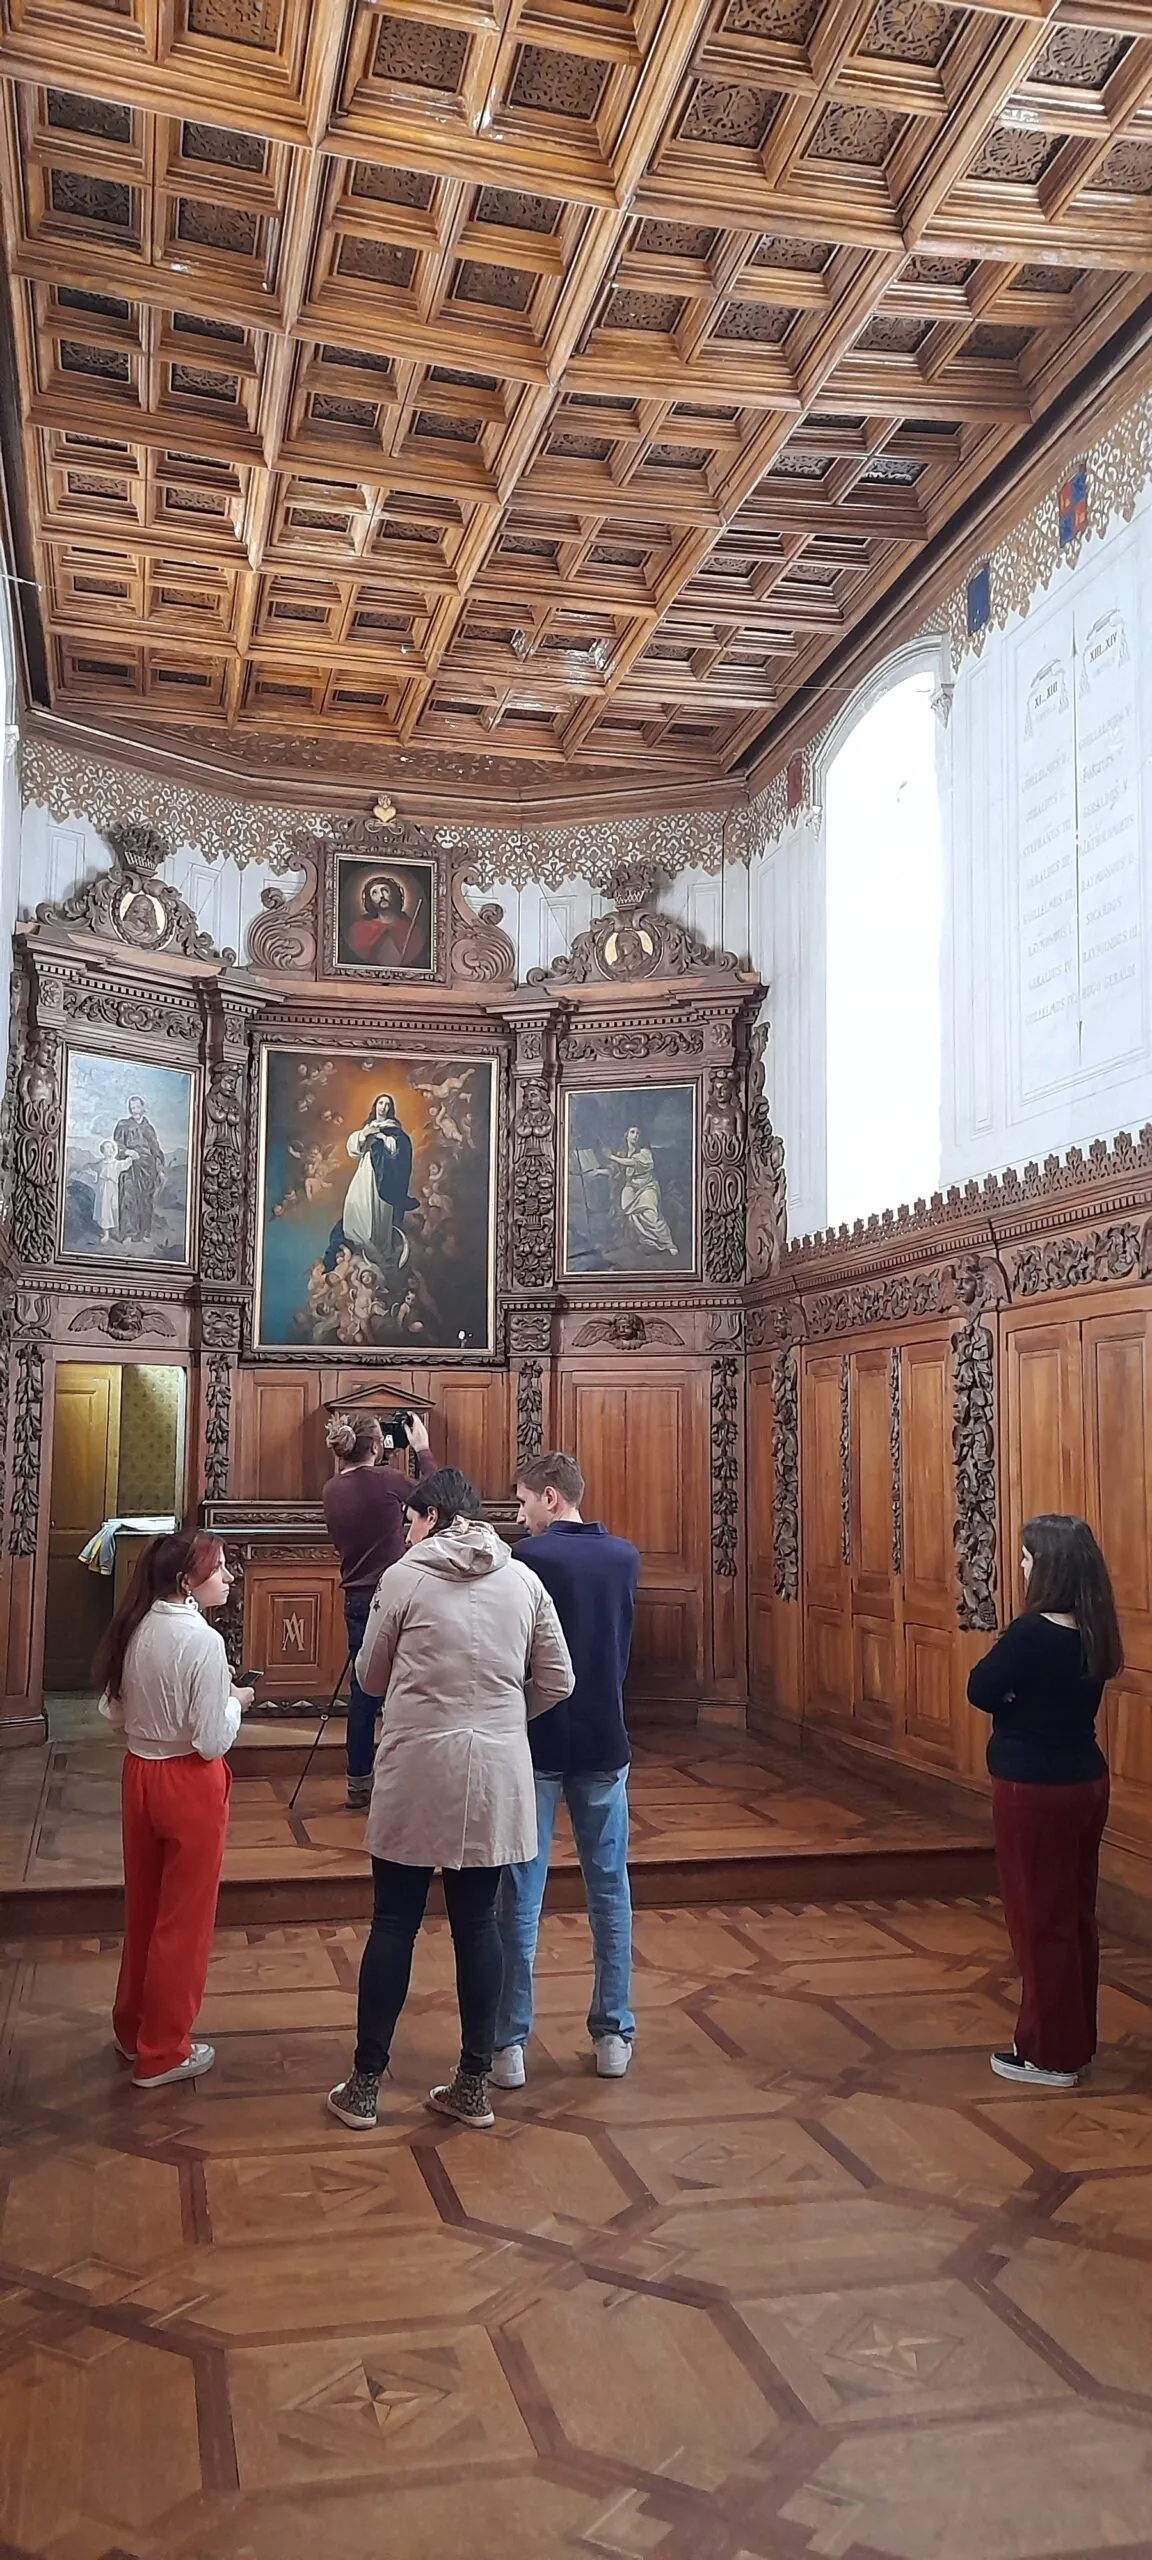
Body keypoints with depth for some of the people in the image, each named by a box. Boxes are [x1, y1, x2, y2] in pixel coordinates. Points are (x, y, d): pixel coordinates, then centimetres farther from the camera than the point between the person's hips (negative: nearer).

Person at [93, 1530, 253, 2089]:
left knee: (142, 1908, 22)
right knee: (184, 1919, 9)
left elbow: (114, 1712, 7)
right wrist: (236, 1701, -4)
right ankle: (162, 2053, 21)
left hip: (138, 1773, 7)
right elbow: (212, 1741, -21)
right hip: (188, 1784, -7)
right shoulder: (202, 1640, -23)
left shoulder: (137, 1629, -1)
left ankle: (131, 2027, 39)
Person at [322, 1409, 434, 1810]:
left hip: (356, 1600, 6)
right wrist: (422, 1449, 12)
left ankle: (359, 1785, 19)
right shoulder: (385, 1480, -14)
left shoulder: (332, 1490, 3)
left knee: (363, 1693, 13)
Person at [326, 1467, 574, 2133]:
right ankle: (474, 2084, 19)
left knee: (394, 1924, 7)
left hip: (417, 1770, -3)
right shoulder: (523, 1581, 2)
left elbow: (371, 1677, 4)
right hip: (497, 1774, 3)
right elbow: (557, 1681, 5)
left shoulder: (404, 1578, -6)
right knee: (478, 1924, 12)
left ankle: (365, 2085, 17)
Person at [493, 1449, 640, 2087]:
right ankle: (613, 2035, 21)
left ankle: (509, 2045, 10)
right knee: (610, 1893, 14)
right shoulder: (625, 1557, 2)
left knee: (519, 1900, 5)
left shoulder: (529, 1557, -14)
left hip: (533, 1745, -4)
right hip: (604, 1745, 4)